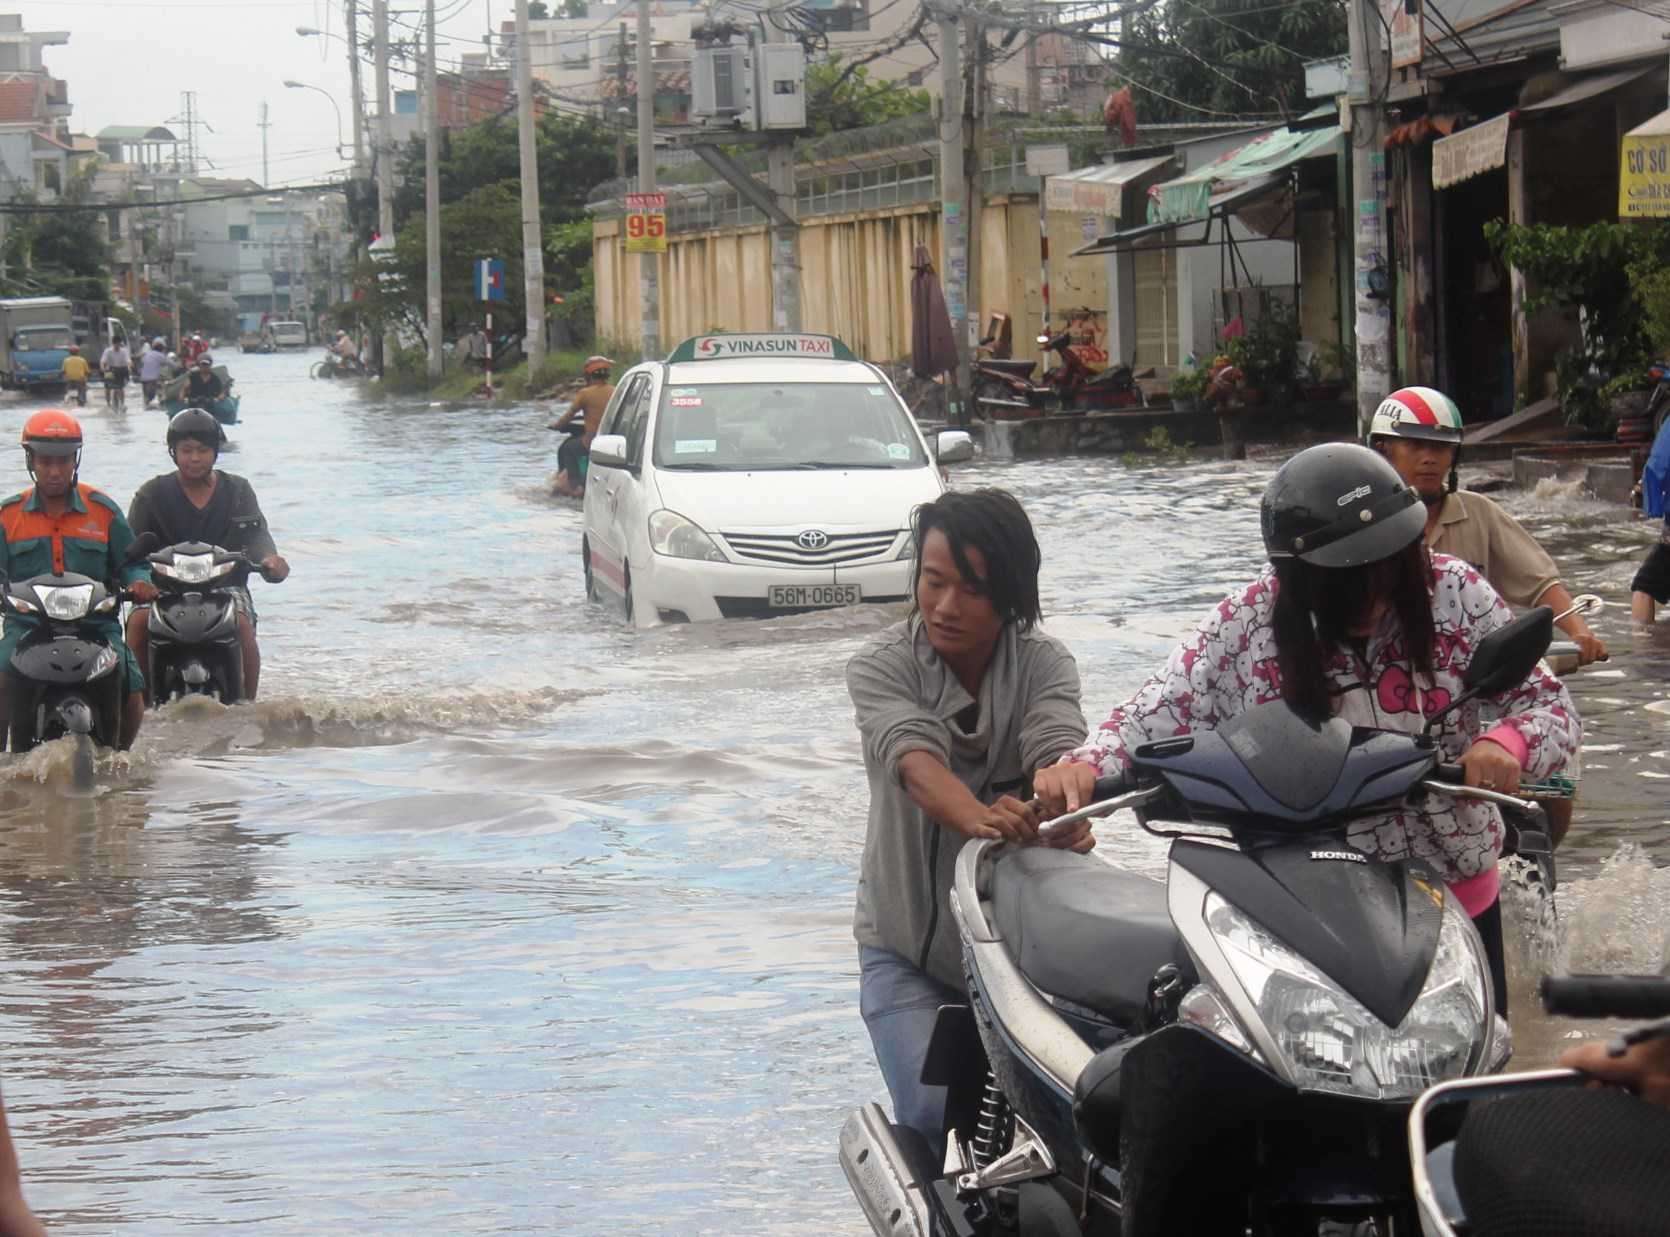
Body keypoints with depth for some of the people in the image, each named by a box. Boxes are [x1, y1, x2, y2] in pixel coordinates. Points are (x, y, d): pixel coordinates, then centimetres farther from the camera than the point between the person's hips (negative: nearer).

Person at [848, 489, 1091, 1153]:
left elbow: (1060, 749, -22)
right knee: (938, 1114, -19)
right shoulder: (880, 667, -7)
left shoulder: (1043, 663, -1)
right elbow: (915, 760, -27)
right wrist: (980, 819, -49)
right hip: (906, 943, -1)